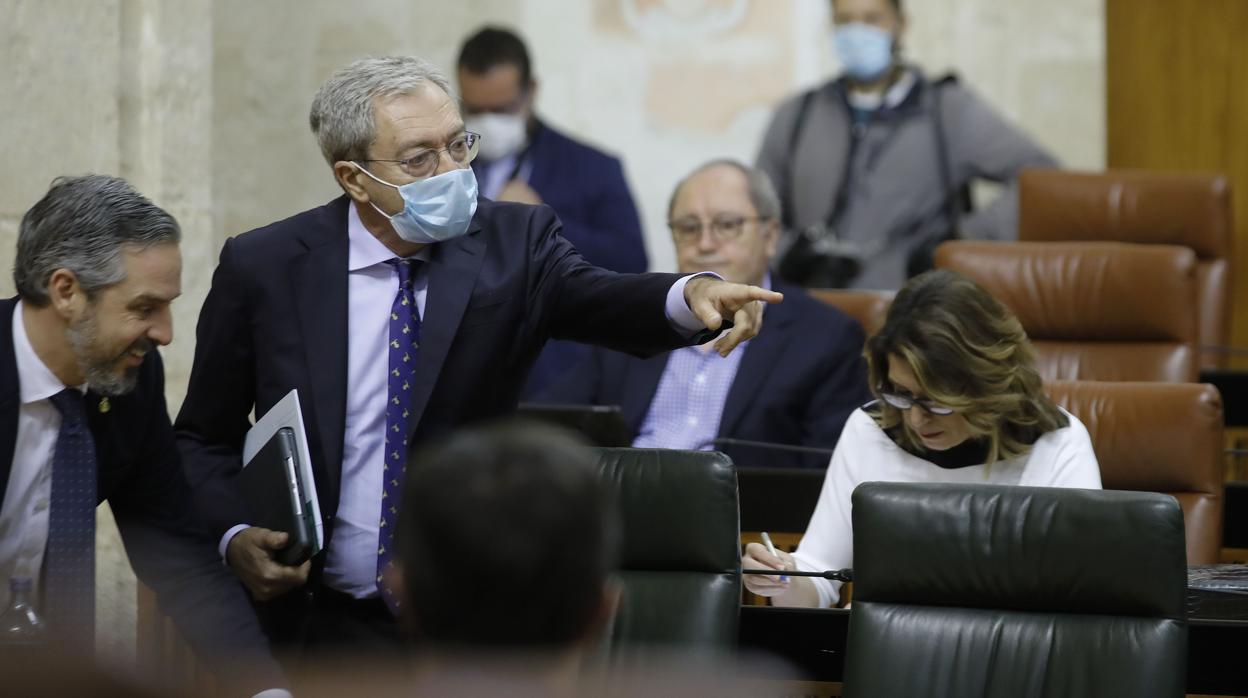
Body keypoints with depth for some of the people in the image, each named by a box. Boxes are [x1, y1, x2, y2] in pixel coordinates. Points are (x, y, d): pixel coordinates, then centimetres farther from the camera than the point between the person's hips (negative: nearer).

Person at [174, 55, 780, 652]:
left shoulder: (513, 242, 0)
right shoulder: (263, 267, -2)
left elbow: (594, 298, -20)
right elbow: (203, 440, 8)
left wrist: (692, 295, -42)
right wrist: (233, 537, -12)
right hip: (321, 625, 0)